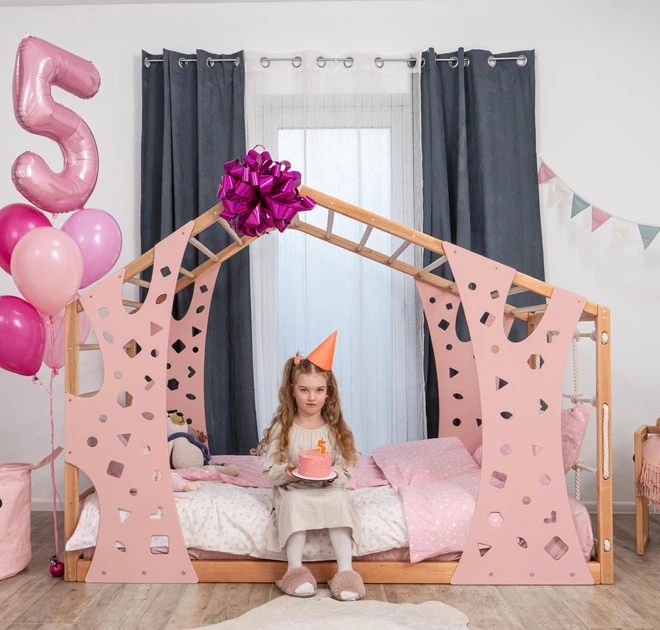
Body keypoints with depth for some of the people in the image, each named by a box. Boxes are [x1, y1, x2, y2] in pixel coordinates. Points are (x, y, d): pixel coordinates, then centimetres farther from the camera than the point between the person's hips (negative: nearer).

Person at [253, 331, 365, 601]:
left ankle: (346, 571, -26)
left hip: (328, 491, 1)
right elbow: (270, 472, -2)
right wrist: (286, 473, -24)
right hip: (292, 492, -1)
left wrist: (334, 475, -23)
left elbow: (345, 474, 0)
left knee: (338, 501, -30)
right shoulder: (282, 429, -3)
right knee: (294, 502, -33)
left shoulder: (335, 430, -1)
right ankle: (295, 569, -24)